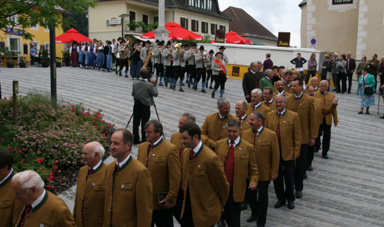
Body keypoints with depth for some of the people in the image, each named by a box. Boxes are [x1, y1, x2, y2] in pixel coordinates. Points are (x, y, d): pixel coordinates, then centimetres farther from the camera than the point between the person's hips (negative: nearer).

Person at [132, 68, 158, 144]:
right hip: (145, 106, -4)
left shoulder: (135, 84, -1)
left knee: (136, 123, 11)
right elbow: (155, 94, -8)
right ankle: (144, 141, 7)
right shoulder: (149, 85, -16)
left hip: (137, 105, 4)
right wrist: (153, 85, -1)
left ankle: (135, 140, 18)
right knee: (144, 124, 2)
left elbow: (133, 94, 7)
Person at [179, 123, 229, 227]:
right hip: (187, 207, 6)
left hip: (206, 211, -6)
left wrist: (219, 205, 3)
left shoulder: (211, 158, -23)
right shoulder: (185, 152, 0)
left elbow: (222, 185, -11)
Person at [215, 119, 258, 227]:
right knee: (222, 214, 15)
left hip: (236, 190, -2)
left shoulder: (248, 147, -4)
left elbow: (253, 169, 1)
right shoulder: (219, 144, 3)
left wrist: (253, 181, -15)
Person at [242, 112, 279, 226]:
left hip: (264, 173, -3)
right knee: (250, 194, 16)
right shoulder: (244, 134, -2)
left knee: (262, 197, 11)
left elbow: (275, 156, -8)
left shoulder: (271, 135, -11)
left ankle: (261, 220, 30)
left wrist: (274, 172, -8)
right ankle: (254, 213, 43)